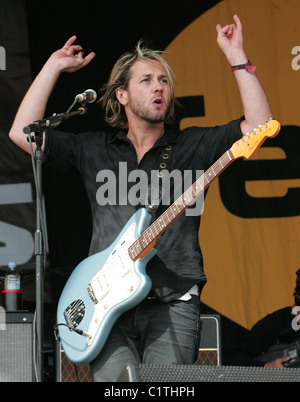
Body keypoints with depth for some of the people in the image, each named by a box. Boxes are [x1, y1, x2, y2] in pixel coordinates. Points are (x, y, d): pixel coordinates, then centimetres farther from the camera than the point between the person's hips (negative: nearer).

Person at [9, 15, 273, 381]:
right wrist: (54, 67, 12)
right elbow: (22, 132, 10)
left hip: (172, 306, -1)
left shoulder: (191, 146, 12)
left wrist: (236, 57, 0)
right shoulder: (94, 151, 16)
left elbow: (260, 124, 1)